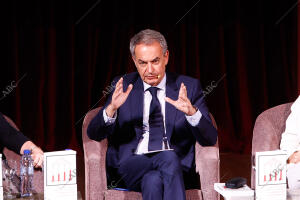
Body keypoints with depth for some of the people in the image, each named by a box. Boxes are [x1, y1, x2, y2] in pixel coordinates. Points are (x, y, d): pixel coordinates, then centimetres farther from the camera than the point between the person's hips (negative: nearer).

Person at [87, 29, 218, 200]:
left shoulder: (189, 87, 9)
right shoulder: (123, 86, 12)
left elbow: (210, 139, 1)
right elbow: (94, 134, 5)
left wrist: (192, 112, -20)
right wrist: (112, 108, -16)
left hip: (177, 163, 0)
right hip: (133, 163, 0)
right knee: (155, 177, -36)